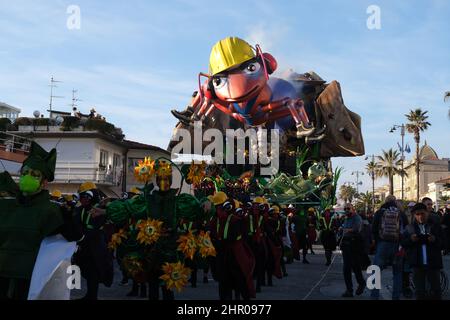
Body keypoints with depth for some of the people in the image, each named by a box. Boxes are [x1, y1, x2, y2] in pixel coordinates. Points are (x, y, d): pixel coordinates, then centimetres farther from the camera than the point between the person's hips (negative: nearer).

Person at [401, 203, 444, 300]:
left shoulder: (436, 226, 4)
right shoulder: (410, 227, 6)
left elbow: (443, 244, 0)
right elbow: (403, 243, 2)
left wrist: (435, 240, -20)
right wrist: (410, 239, -17)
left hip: (433, 263, -1)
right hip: (417, 264, 1)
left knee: (436, 290, 7)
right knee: (419, 291, 9)